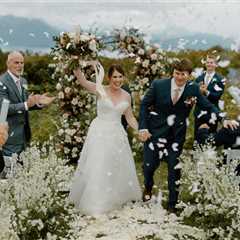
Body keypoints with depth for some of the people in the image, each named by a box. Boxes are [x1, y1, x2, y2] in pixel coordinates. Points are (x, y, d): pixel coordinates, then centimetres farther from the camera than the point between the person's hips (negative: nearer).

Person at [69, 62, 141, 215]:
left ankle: (117, 197, 39)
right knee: (97, 168, 1)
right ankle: (95, 202, 15)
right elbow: (81, 80, -22)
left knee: (118, 167, 17)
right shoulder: (101, 90, -9)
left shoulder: (126, 96, 4)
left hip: (117, 134, 5)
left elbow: (130, 117, 13)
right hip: (100, 133, -5)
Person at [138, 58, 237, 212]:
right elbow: (145, 104, -4)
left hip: (177, 135, 1)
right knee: (149, 165, 7)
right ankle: (148, 189, 42)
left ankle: (172, 205, 23)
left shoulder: (193, 88, -8)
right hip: (155, 131, -1)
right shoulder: (158, 85, -12)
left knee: (175, 169, 5)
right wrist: (143, 128, -10)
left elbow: (208, 106, -5)